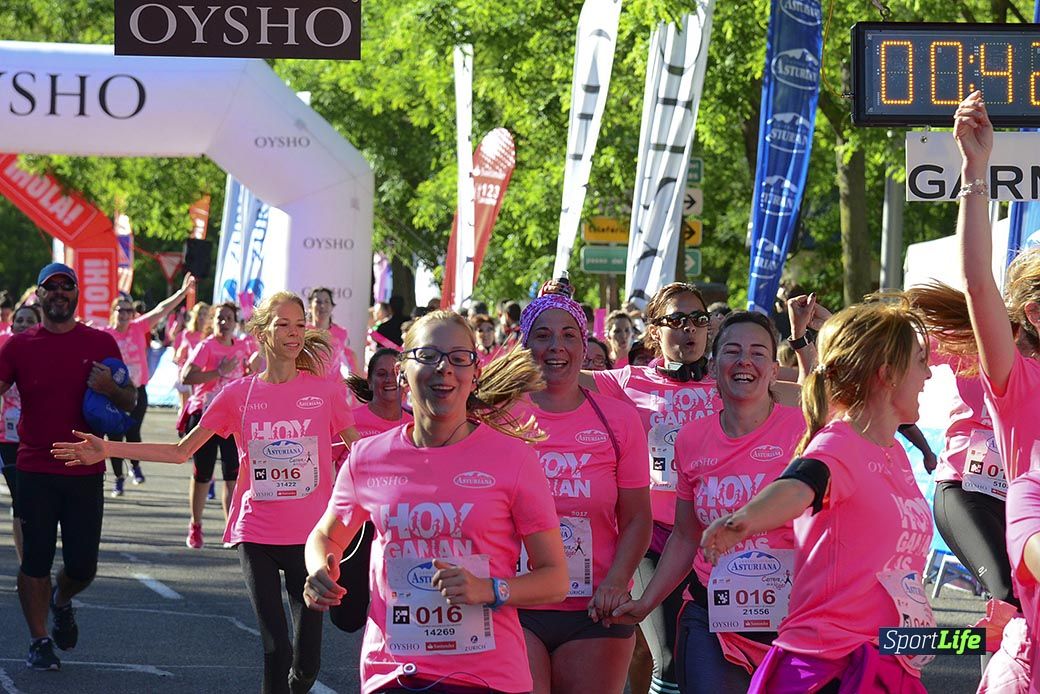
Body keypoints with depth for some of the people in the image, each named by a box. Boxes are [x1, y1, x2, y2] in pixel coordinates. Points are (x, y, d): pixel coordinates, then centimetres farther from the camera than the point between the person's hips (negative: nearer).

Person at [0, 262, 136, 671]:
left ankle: (62, 602, 37)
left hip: (86, 473, 1)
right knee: (36, 560, -1)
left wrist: (110, 389, -12)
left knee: (82, 565, 4)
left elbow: (130, 402, 9)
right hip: (35, 472, -1)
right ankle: (40, 642, 10)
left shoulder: (101, 344, 5)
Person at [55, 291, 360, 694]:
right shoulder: (238, 395, 2)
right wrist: (108, 450, 1)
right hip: (256, 535, 0)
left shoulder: (324, 391, 0)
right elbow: (181, 451, 7)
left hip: (309, 538, 0)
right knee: (275, 651, -8)